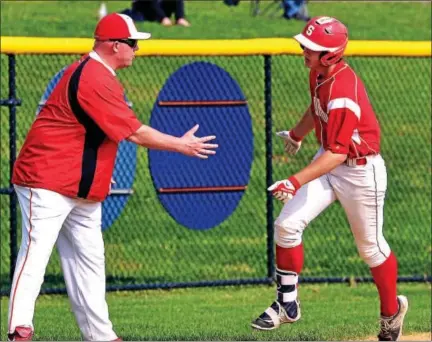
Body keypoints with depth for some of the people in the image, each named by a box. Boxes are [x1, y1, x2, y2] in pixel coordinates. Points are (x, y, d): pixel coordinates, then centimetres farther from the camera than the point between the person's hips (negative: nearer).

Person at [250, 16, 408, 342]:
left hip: (361, 173, -8)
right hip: (329, 164, 8)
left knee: (371, 247, 8)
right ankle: (287, 304, 5)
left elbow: (337, 153, -33)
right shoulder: (319, 74, -4)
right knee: (287, 225, -6)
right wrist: (296, 134, 37)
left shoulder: (343, 93, -32)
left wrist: (296, 182, -40)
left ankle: (392, 311, 32)